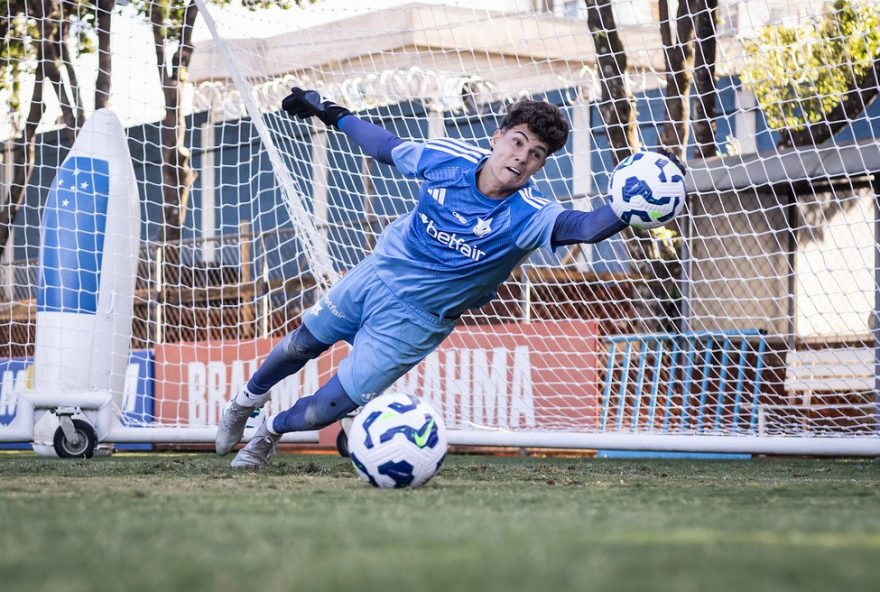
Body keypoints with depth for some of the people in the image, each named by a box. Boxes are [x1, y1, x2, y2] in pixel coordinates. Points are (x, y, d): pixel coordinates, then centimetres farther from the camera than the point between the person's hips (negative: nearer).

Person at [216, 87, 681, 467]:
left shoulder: (528, 214, -31)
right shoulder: (447, 157, -18)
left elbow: (583, 226, -51)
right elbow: (386, 147, 2)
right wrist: (332, 114, 10)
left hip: (416, 320, -3)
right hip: (377, 274, 3)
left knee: (327, 409, 0)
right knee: (302, 344, 22)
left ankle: (271, 431, 35)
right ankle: (249, 398, 55)